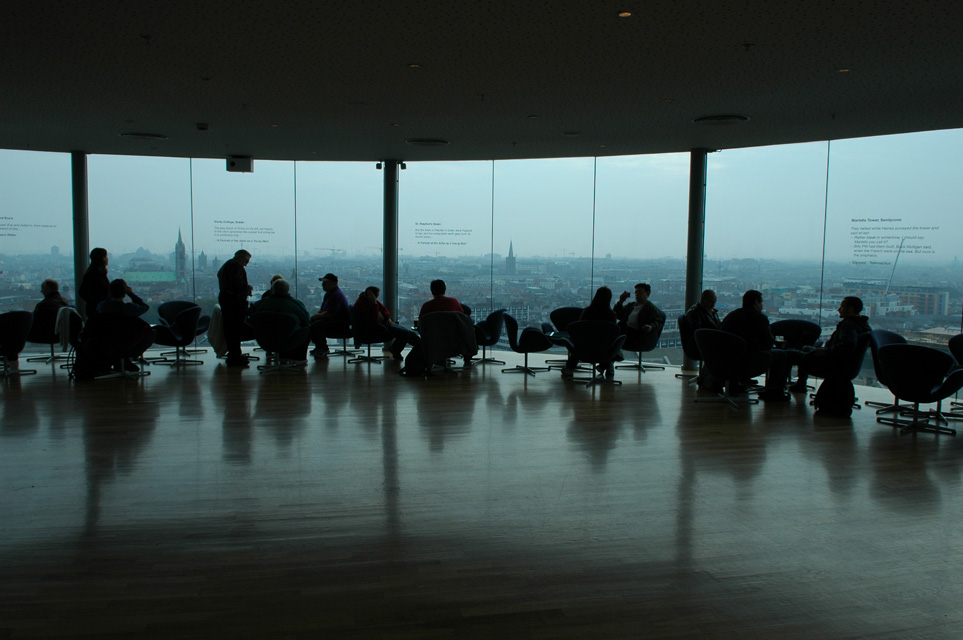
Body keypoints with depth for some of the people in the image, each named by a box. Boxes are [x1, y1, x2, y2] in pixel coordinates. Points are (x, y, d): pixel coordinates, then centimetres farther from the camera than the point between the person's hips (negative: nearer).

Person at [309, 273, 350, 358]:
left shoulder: (337, 295, -18)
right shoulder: (328, 294, 16)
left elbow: (330, 314, -25)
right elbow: (322, 309, 22)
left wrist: (317, 316, -10)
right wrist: (316, 315, 0)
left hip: (341, 323, -11)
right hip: (332, 320, 11)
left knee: (315, 326, -27)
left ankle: (324, 349, -8)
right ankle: (319, 347, 9)